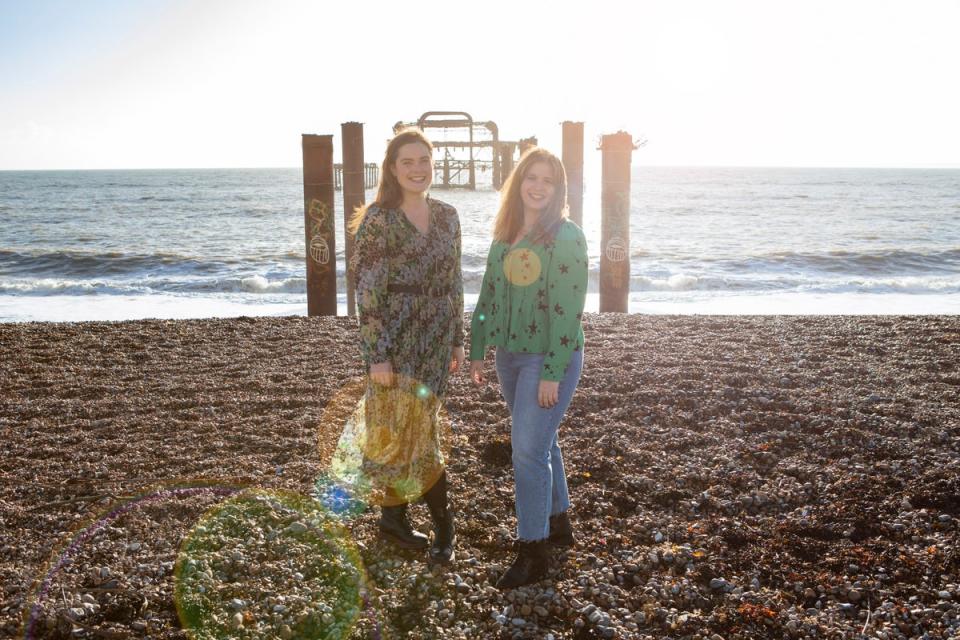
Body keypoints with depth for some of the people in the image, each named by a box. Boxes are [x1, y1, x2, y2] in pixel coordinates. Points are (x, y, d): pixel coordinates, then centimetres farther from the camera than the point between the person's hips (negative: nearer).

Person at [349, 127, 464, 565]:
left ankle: (394, 517, 28)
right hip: (398, 342, -5)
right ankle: (444, 525, 14)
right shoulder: (378, 220, -10)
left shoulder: (446, 216, 9)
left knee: (406, 432, 14)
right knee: (415, 433, 0)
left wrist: (457, 340, 12)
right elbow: (368, 291, -12)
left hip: (436, 340, 6)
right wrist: (377, 356, -15)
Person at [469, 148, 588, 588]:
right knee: (540, 441, 18)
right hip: (509, 354, 7)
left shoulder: (566, 238, -12)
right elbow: (488, 295, 13)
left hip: (550, 357, -7)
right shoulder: (505, 235, 8)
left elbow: (568, 309, -17)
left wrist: (552, 373, -20)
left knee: (528, 449, -8)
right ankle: (558, 525, 36)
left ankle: (532, 551, 5)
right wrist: (477, 351, 12)